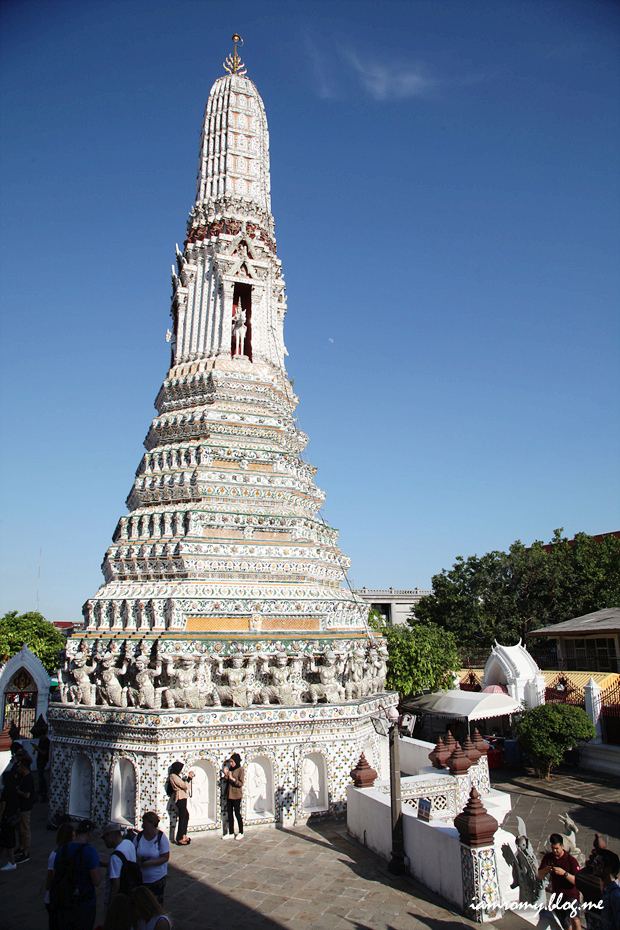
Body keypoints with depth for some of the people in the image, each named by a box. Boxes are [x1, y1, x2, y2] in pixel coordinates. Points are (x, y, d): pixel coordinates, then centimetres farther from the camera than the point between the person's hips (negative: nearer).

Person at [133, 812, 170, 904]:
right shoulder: (138, 836, -2)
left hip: (157, 877, -3)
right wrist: (137, 862, -15)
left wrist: (149, 863, -22)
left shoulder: (161, 837, -13)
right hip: (141, 877, 3)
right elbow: (134, 854, 6)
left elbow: (165, 858, -13)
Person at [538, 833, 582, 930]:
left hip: (571, 895, -5)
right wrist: (546, 870, -23)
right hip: (557, 896, 5)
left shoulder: (571, 860, -10)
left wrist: (564, 873, -31)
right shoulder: (548, 857, 2)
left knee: (574, 919, -28)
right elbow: (540, 876, -1)